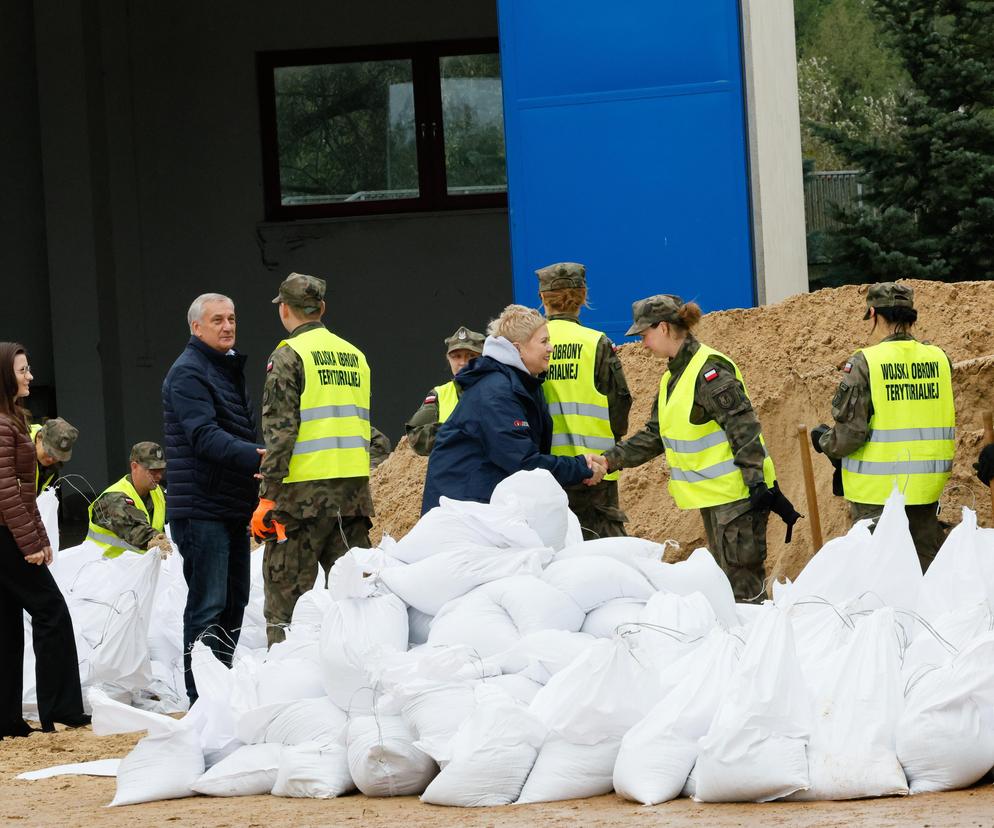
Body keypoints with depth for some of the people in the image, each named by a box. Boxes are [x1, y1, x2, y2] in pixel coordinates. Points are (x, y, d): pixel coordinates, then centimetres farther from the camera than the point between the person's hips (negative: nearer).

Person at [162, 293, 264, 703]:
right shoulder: (188, 373, -12)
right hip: (202, 510, -10)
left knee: (233, 601, 13)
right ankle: (202, 700, -8)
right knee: (208, 606, -10)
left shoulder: (228, 369, 19)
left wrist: (260, 459, 13)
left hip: (233, 508, 10)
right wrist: (254, 457, -35)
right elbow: (204, 435, -25)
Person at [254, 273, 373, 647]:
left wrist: (268, 495, -12)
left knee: (284, 595, -2)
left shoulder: (289, 356, -5)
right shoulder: (354, 355, 15)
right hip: (354, 487, 6)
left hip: (305, 490, -6)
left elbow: (280, 429, -12)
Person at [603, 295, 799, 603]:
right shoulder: (672, 377, 14)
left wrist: (757, 484, -25)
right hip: (713, 496, 10)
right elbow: (653, 437, 19)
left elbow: (743, 429, -21)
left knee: (742, 581, -10)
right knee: (725, 578, 14)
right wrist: (609, 460, 9)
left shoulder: (710, 370, -17)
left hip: (738, 494, -10)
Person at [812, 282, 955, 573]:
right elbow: (945, 424, 10)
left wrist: (824, 442, 6)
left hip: (878, 492, -5)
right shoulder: (939, 359, 3)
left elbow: (849, 434, -16)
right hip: (927, 489, 5)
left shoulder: (865, 363, -13)